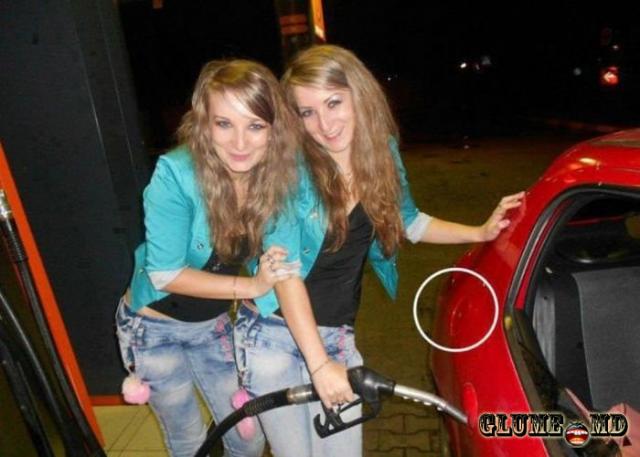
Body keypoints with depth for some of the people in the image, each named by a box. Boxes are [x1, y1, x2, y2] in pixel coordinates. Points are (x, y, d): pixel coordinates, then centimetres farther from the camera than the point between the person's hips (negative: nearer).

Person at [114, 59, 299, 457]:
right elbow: (165, 274, -24)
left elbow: (278, 261, -6)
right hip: (153, 328, -3)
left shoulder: (277, 175, -17)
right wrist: (251, 286, -28)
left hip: (213, 325, 4)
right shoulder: (176, 174, -29)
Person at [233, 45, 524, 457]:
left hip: (337, 336, 4)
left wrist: (481, 232, 10)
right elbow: (286, 272, -20)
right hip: (274, 334, -3)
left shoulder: (382, 153, -3)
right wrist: (319, 364, -23)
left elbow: (409, 222, 14)